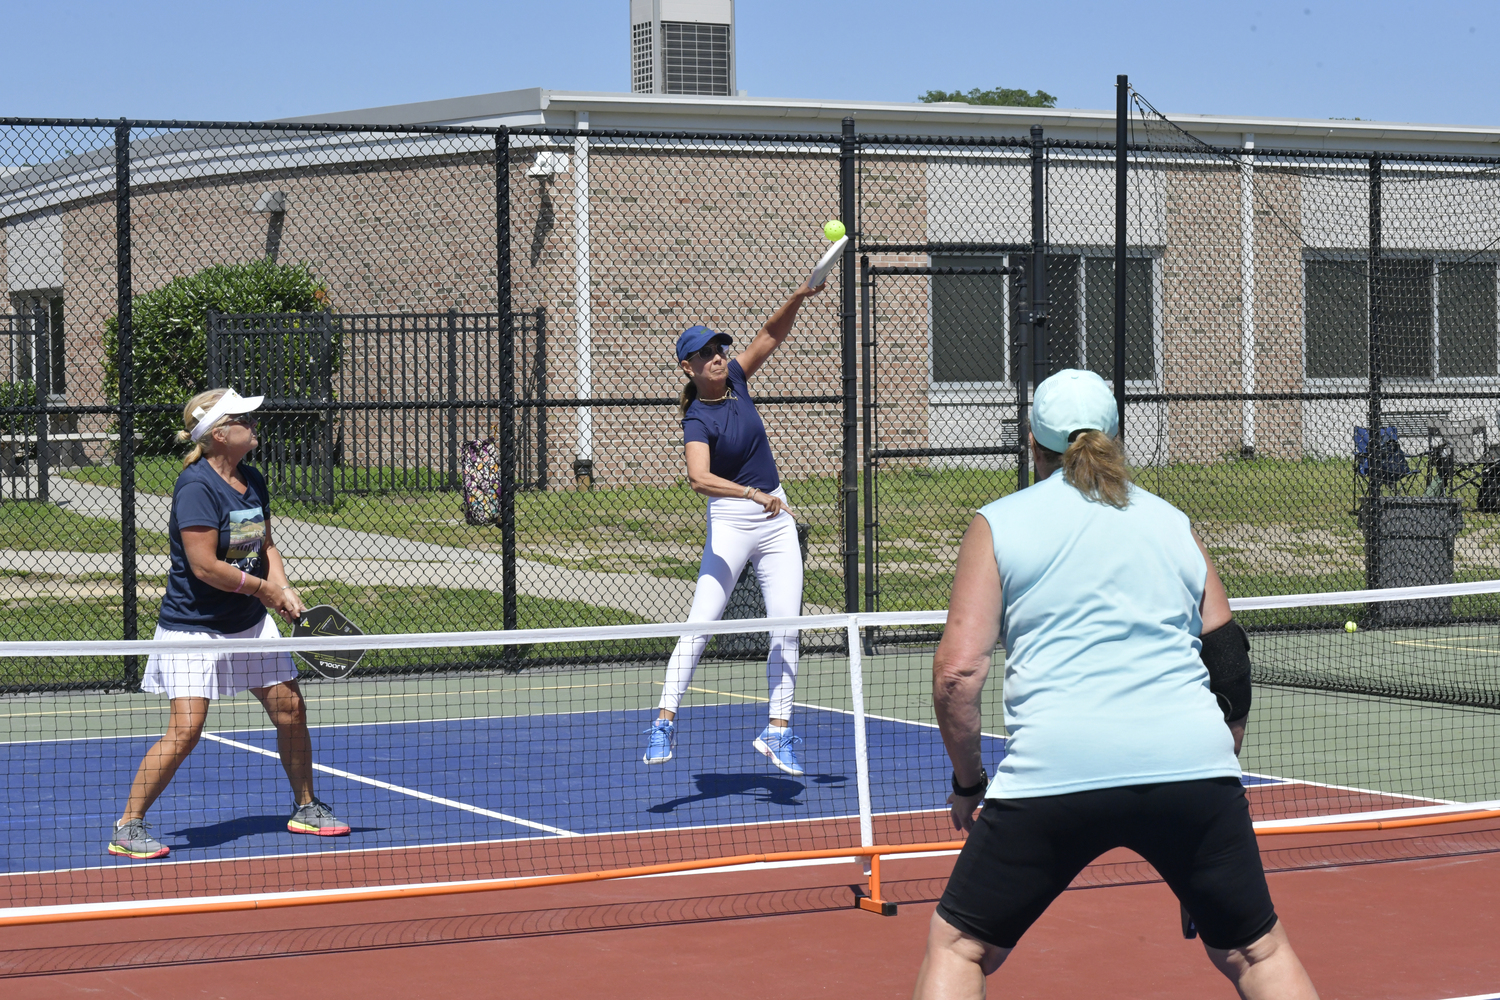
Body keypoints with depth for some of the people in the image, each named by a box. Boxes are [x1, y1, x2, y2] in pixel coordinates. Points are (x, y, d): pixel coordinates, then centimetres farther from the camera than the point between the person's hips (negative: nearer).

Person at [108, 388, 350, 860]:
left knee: (290, 708, 10)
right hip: (194, 626, -8)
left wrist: (284, 590, -2)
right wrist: (261, 588, -12)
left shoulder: (253, 481, 5)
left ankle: (305, 807, 28)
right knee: (185, 729, -15)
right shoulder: (196, 487, -21)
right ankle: (128, 827, -3)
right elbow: (205, 565, -24)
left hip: (249, 624, 8)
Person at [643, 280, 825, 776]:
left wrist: (798, 298, -12)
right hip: (729, 522, -6)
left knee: (786, 628, 1)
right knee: (700, 623, -14)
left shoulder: (735, 379, 1)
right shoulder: (697, 420, -17)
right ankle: (665, 721, -12)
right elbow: (699, 478, -33)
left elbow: (771, 335, 6)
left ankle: (777, 730, 8)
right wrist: (754, 494, -42)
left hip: (777, 520, 6)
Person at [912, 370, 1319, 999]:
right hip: (1192, 760, 3)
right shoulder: (1174, 523, 19)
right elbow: (1229, 666, 18)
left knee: (958, 946, 14)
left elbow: (957, 670, 2)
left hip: (1054, 770, -2)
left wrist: (967, 782, 13)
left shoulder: (997, 524, 10)